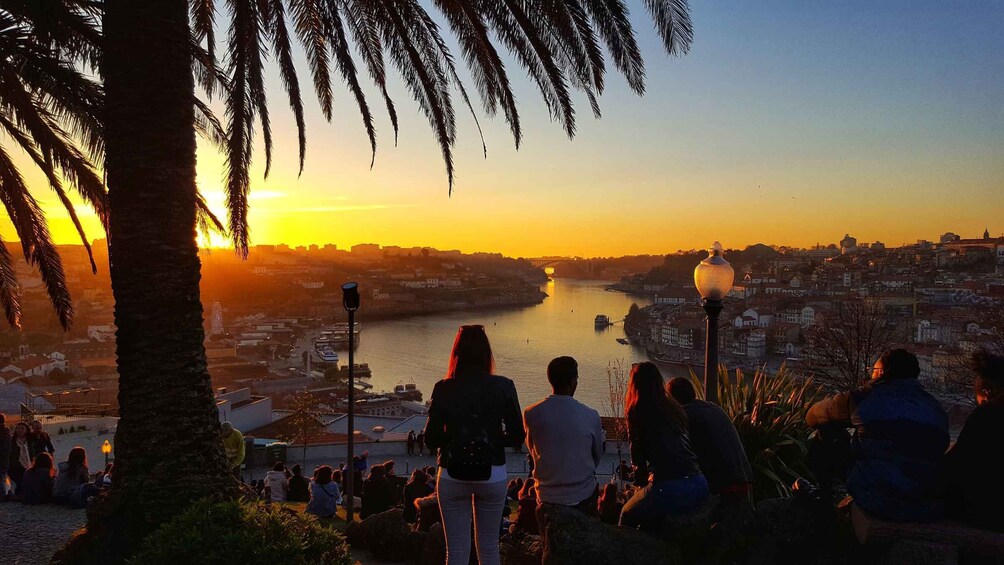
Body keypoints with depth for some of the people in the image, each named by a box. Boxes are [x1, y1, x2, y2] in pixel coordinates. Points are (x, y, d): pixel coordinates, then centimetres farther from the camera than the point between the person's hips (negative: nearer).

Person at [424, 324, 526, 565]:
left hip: (453, 477, 0)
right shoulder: (503, 387, -8)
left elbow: (431, 439, -5)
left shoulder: (443, 389, -8)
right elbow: (517, 436, -6)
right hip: (492, 475, 1)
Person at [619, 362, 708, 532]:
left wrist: (641, 478, 24)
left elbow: (637, 454, 8)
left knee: (627, 516, 19)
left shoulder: (637, 411, 1)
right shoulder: (674, 408, 16)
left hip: (669, 488, -6)